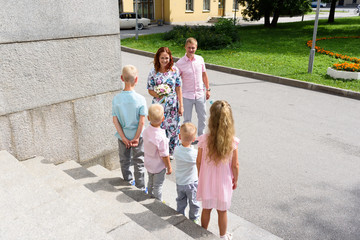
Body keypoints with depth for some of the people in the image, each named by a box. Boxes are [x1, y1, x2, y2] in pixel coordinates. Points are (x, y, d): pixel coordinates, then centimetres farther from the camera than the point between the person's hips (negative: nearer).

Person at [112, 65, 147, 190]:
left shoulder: (116, 98, -12)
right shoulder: (140, 99, -19)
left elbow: (115, 120, -11)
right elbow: (142, 121, -18)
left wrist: (124, 137, -7)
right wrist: (136, 137, -9)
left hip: (122, 136, 2)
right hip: (137, 135, -2)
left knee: (124, 159, 22)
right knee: (139, 161, 13)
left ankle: (128, 178, 42)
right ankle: (140, 185, 24)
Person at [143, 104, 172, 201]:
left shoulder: (146, 131, -13)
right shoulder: (161, 137, -34)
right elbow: (164, 155, -23)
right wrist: (169, 167, -8)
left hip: (149, 164, 7)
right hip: (159, 167, -6)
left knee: (150, 183, 28)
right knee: (158, 186, 14)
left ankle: (150, 197, 49)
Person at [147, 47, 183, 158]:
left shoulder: (175, 70, -2)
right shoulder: (153, 72, -4)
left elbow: (178, 89, 1)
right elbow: (150, 90, 2)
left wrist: (181, 105, 0)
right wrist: (158, 95, -19)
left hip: (173, 106, 1)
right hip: (158, 106, -1)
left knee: (173, 128, 9)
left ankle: (171, 152, 29)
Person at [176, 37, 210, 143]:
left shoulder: (200, 59, 0)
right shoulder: (180, 63, -10)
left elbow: (204, 74, 11)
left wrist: (207, 89, 12)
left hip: (200, 94, 3)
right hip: (187, 96, -3)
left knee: (202, 118, 14)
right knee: (187, 119, 8)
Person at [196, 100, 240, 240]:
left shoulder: (204, 139, -21)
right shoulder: (232, 141, -21)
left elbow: (199, 161, -9)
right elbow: (235, 165, -11)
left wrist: (200, 176, 10)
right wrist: (235, 180, 7)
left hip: (207, 181, 0)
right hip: (224, 182, 0)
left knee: (206, 209, 21)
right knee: (222, 212, 20)